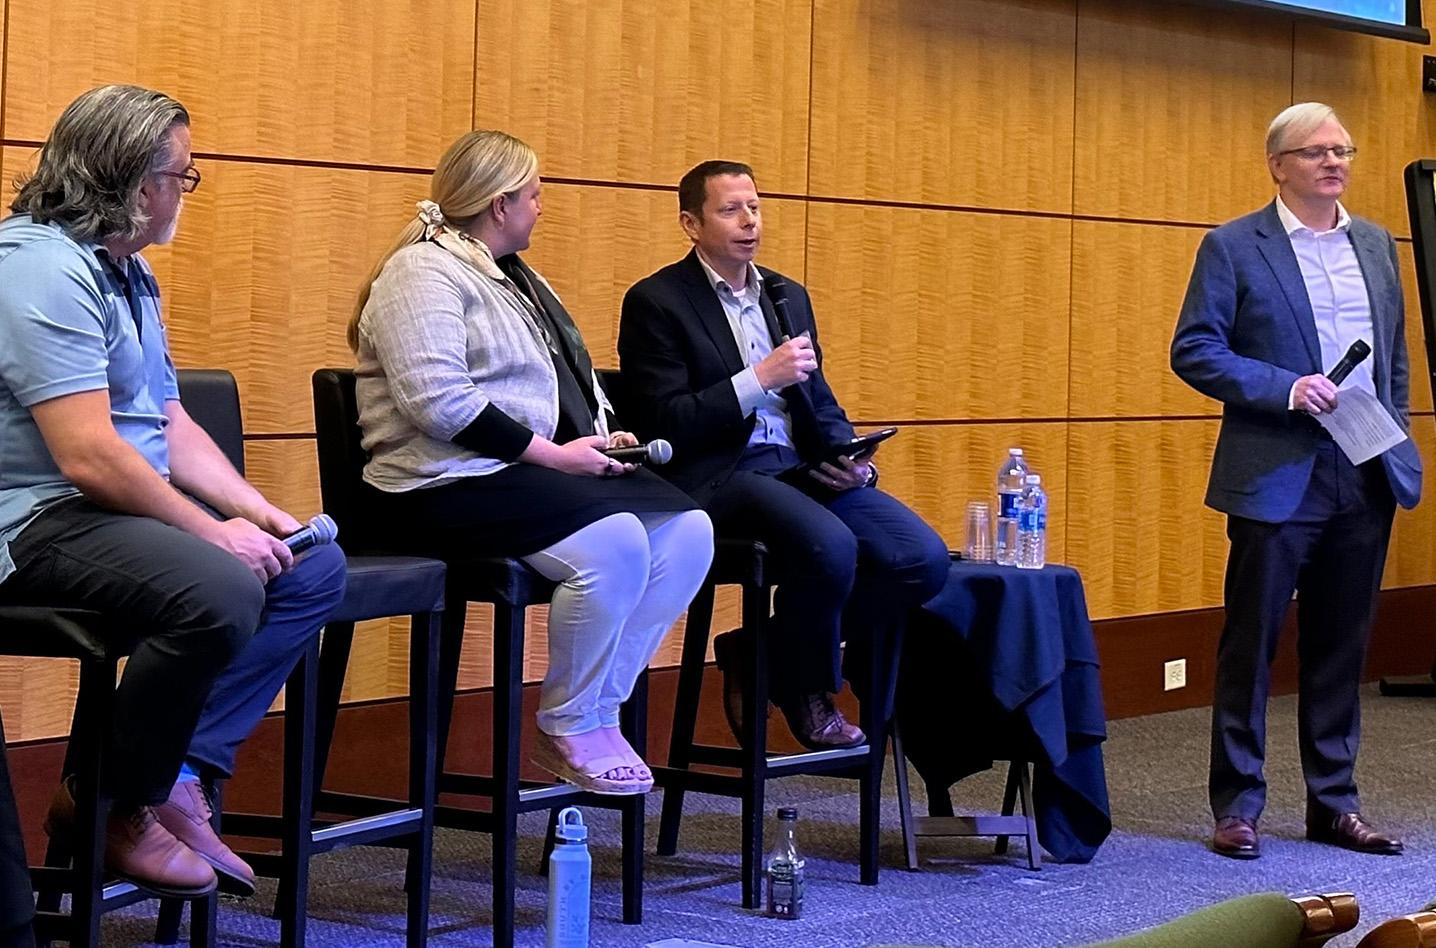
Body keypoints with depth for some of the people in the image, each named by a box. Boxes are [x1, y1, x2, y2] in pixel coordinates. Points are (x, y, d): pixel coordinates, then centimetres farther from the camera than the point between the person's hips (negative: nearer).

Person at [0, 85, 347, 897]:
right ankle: (114, 810, -11)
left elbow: (173, 427, 17)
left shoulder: (129, 274, 16)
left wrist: (257, 511, 3)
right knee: (219, 592, -33)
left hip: (128, 507, 11)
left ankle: (181, 776, -5)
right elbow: (89, 457, -24)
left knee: (316, 570, 1)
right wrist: (213, 530, -17)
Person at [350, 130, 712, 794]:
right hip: (447, 485, -10)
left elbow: (569, 381, 30)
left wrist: (602, 436, 8)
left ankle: (599, 707, -7)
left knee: (687, 530, -11)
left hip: (532, 467, 10)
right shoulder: (422, 273, -7)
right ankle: (568, 730, -13)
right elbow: (437, 400, -20)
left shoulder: (513, 276, 24)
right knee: (613, 542, -31)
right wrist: (552, 454, -18)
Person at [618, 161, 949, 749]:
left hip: (800, 468, 7)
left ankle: (761, 655, 0)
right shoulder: (655, 302, -1)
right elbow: (668, 425, -10)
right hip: (716, 476, -7)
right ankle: (807, 690, -4)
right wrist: (760, 379, -16)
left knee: (923, 557, -15)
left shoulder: (788, 297, 21)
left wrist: (848, 458, 1)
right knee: (831, 545, -34)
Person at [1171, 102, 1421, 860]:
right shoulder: (1234, 248, -4)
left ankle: (1334, 803, 19)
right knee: (1251, 645, 2)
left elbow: (1396, 352, 20)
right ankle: (1237, 805, 10)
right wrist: (1285, 389, -18)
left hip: (1366, 475, 5)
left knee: (1342, 647, 11)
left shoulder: (1377, 245, 13)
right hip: (1278, 477, -5)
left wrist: (1395, 435, 9)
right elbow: (1193, 350, -9)